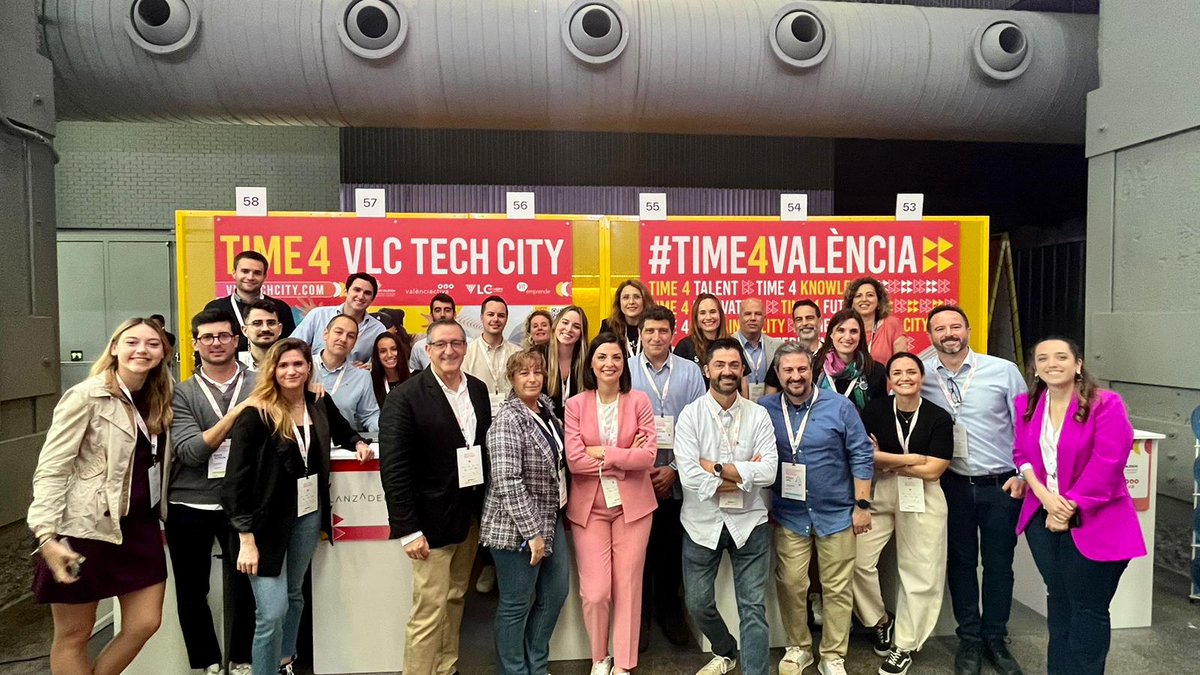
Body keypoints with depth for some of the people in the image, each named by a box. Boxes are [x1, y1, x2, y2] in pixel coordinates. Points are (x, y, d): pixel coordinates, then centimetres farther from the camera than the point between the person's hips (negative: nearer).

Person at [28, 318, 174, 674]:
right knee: (73, 636, 10)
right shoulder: (85, 396, -12)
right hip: (85, 530, -6)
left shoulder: (157, 400, 8)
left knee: (145, 624, 9)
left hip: (139, 527, 6)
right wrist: (46, 537, -22)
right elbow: (51, 469, -15)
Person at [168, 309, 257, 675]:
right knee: (191, 593, 13)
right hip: (188, 507, 1)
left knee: (245, 587, 6)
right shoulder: (181, 393, 1)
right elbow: (190, 452, -11)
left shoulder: (259, 385, 1)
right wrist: (235, 414, -21)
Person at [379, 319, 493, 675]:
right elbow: (394, 469, -15)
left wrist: (488, 508, 5)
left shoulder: (478, 390, 6)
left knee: (455, 599, 18)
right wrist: (408, 530, -18)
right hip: (431, 521, -6)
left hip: (472, 516, 6)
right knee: (429, 611, 1)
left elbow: (486, 447, 9)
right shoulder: (405, 398, -13)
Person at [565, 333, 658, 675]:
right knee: (594, 592, -1)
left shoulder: (639, 401, -1)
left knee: (627, 587, 7)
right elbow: (574, 460, -11)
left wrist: (601, 452, -13)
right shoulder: (575, 404, -2)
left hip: (632, 504, 1)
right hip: (589, 506, 0)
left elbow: (649, 455, -9)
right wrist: (626, 458, -12)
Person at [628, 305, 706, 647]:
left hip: (678, 479, 1)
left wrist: (674, 470, -8)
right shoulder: (625, 371, -1)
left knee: (673, 548, 13)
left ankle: (669, 609, 34)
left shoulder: (691, 372, 0)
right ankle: (640, 614, 28)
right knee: (640, 547, 10)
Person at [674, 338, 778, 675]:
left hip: (749, 522, 0)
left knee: (753, 607, 5)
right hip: (702, 523, 1)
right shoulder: (690, 414, -8)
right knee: (698, 604, 15)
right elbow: (689, 476, -18)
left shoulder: (758, 415, -3)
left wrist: (718, 467, -16)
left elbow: (769, 472, -13)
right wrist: (744, 474, -15)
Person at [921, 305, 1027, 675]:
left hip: (1002, 485, -1)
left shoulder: (1003, 370, -7)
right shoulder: (921, 375, -4)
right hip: (953, 485, 1)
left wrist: (1023, 473, -4)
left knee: (999, 563, 11)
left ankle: (995, 638, 30)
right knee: (960, 562, 12)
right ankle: (969, 638, 28)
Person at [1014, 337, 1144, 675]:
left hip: (1092, 522, -5)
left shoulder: (1106, 404, -12)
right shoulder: (1026, 405, 4)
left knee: (1087, 609, 5)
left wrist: (1070, 507, -15)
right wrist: (1044, 495, -9)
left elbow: (1106, 466, -17)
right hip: (1043, 517, 5)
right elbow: (1022, 453, 7)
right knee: (1058, 599, 17)